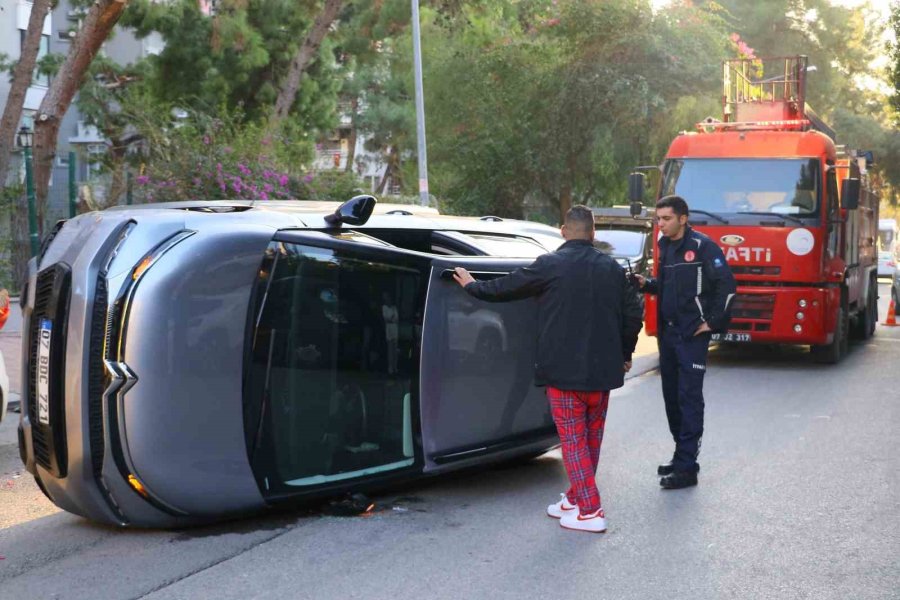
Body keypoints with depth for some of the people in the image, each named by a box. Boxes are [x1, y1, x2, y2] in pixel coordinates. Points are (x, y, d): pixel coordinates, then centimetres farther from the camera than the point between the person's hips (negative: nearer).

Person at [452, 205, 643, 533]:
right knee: (592, 437, 17)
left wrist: (472, 285, 17)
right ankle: (576, 499, 29)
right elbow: (632, 313, 9)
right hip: (602, 370, 5)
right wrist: (624, 354, 23)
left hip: (564, 370, -5)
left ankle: (590, 511, -4)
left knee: (573, 439, 0)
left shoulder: (550, 265, -9)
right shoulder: (612, 268, 7)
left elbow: (507, 287, -1)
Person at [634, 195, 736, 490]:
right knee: (671, 395, 12)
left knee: (689, 397, -6)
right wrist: (646, 284, 3)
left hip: (692, 335, -8)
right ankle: (681, 453, 24)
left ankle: (687, 467, -4)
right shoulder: (665, 245, 13)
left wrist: (712, 322, -13)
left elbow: (726, 285, -14)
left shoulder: (702, 246, -11)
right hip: (667, 332, 8)